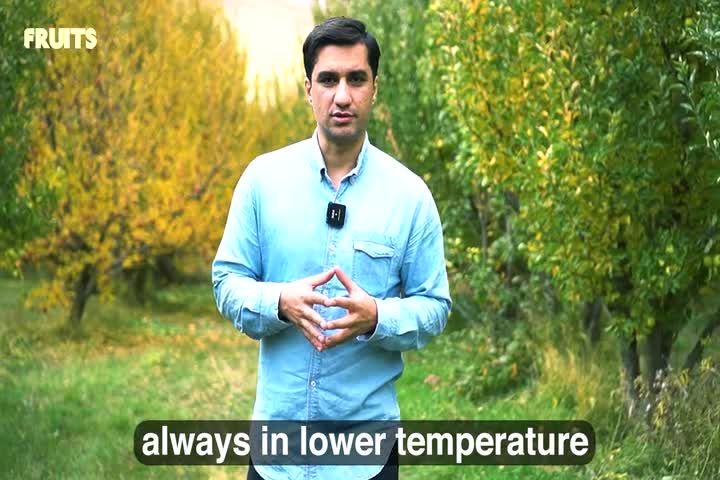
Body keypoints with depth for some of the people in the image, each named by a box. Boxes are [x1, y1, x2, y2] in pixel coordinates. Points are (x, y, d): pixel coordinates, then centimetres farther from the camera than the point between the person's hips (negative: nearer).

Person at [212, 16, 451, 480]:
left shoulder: (409, 193, -3)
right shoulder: (263, 177, -1)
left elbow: (434, 308, -1)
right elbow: (228, 284, 1)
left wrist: (375, 318, -20)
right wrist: (281, 303, -19)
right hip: (278, 429, 1)